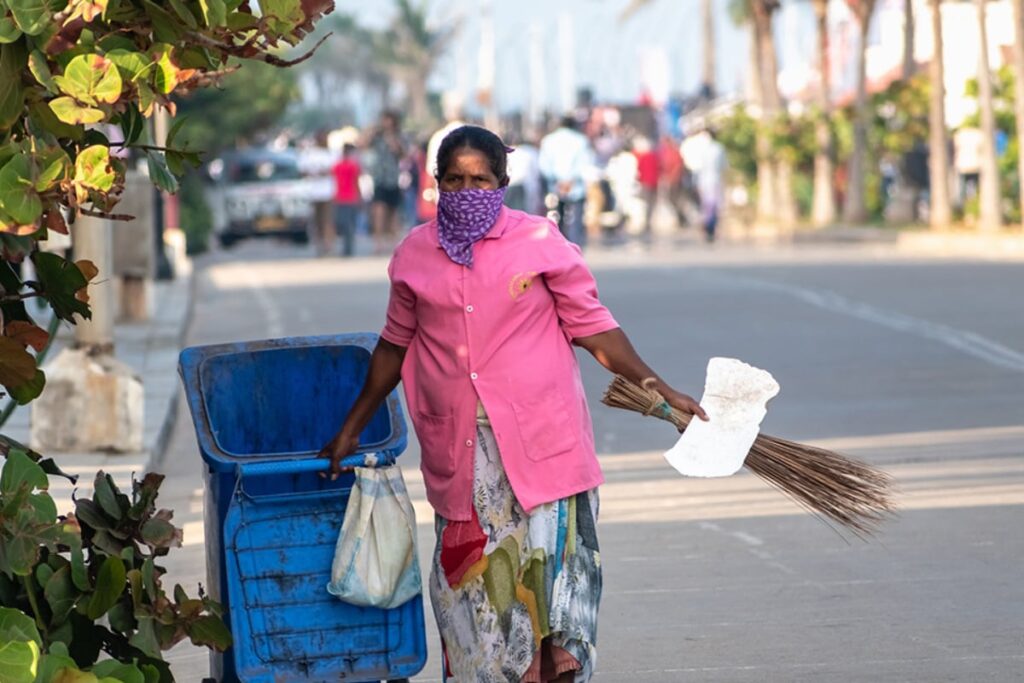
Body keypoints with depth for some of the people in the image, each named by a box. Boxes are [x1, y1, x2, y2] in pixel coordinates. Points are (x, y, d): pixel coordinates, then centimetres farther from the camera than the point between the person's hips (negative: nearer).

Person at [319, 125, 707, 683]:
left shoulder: (540, 242, 1)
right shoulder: (415, 255, 8)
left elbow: (592, 328, 4)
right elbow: (396, 345, 21)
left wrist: (659, 390, -2)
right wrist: (352, 427, 26)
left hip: (541, 446, -2)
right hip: (459, 457, 3)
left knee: (548, 572, -7)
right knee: (469, 588, 4)